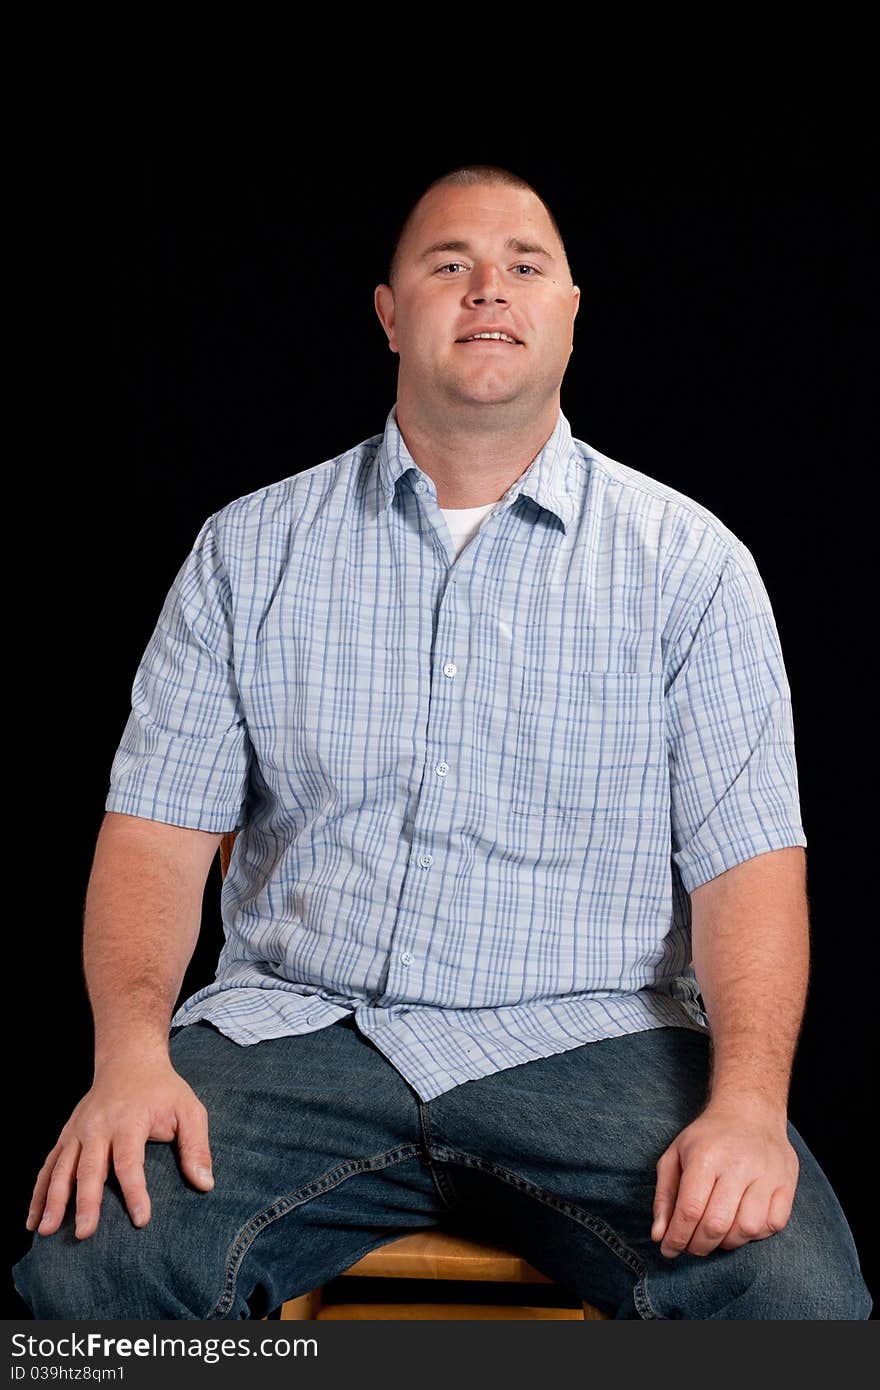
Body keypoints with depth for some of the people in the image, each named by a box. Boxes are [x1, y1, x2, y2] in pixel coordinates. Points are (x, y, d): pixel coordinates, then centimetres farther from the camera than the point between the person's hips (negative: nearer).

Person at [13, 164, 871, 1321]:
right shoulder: (251, 548, 9)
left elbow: (749, 858, -1)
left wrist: (747, 1101, -18)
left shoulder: (687, 560, 6)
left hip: (587, 1042, 0)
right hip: (296, 1031, 1)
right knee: (88, 1261, -25)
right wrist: (132, 1053, -14)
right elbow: (157, 831, 4)